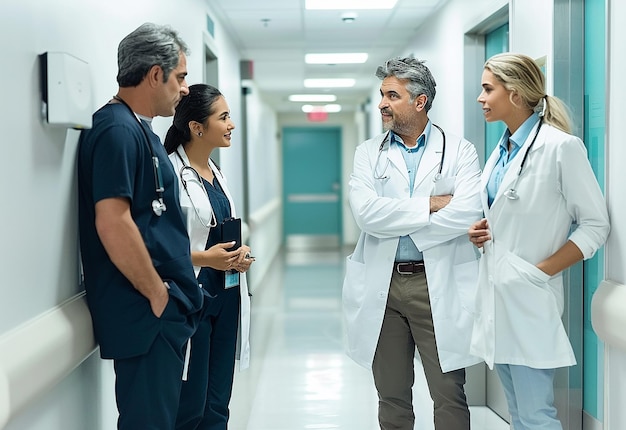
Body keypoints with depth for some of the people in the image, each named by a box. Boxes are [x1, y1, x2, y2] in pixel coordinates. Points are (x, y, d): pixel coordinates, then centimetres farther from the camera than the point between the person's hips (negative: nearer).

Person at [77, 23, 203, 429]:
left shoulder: (138, 129, 15)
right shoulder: (118, 129, -15)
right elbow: (112, 222, -24)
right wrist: (157, 294, -16)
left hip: (162, 313, 10)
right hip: (146, 316, -10)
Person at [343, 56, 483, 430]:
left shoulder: (459, 151, 1)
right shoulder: (369, 153, 9)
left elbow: (468, 212, -16)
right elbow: (366, 212, -8)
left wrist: (396, 223, -10)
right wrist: (430, 205, -10)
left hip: (439, 286, -3)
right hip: (383, 286, 3)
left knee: (449, 398, 1)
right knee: (392, 399, 12)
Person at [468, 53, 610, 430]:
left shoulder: (561, 147, -12)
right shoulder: (502, 150, 12)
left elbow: (596, 224, -10)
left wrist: (543, 270, -17)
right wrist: (481, 233, 3)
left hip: (529, 297, -8)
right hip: (496, 293, 8)